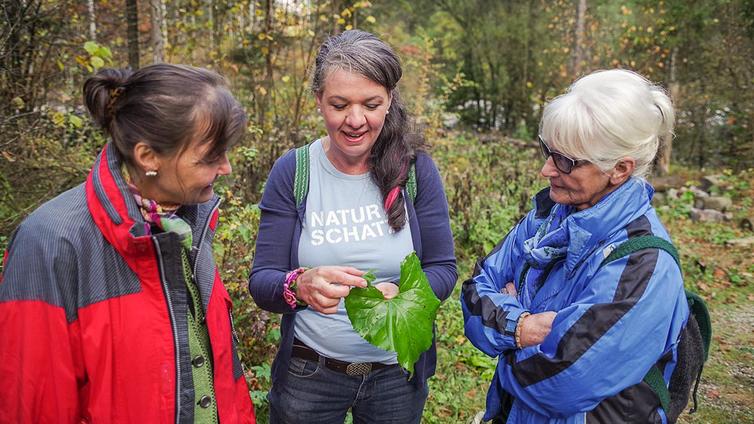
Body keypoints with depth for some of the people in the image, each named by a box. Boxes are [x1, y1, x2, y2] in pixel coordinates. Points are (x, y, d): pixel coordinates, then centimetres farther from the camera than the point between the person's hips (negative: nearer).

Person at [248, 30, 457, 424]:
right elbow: (261, 281, -11)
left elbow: (443, 269, -7)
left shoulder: (416, 169, -9)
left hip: (398, 373, 1)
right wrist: (301, 286, -34)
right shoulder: (291, 172, -10)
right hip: (308, 372, 0)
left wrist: (401, 295, -28)